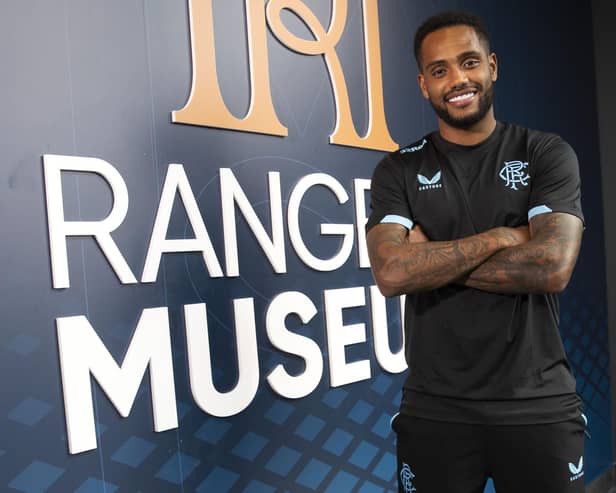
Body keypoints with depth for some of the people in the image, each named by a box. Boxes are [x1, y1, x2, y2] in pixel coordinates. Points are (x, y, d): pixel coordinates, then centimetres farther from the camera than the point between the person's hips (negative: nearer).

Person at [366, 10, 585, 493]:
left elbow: (553, 267, -16)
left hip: (540, 406, 0)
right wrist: (501, 237, -14)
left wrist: (433, 258, -13)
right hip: (434, 410, 1)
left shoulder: (547, 154, -1)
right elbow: (392, 273, -16)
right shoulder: (398, 171, 0)